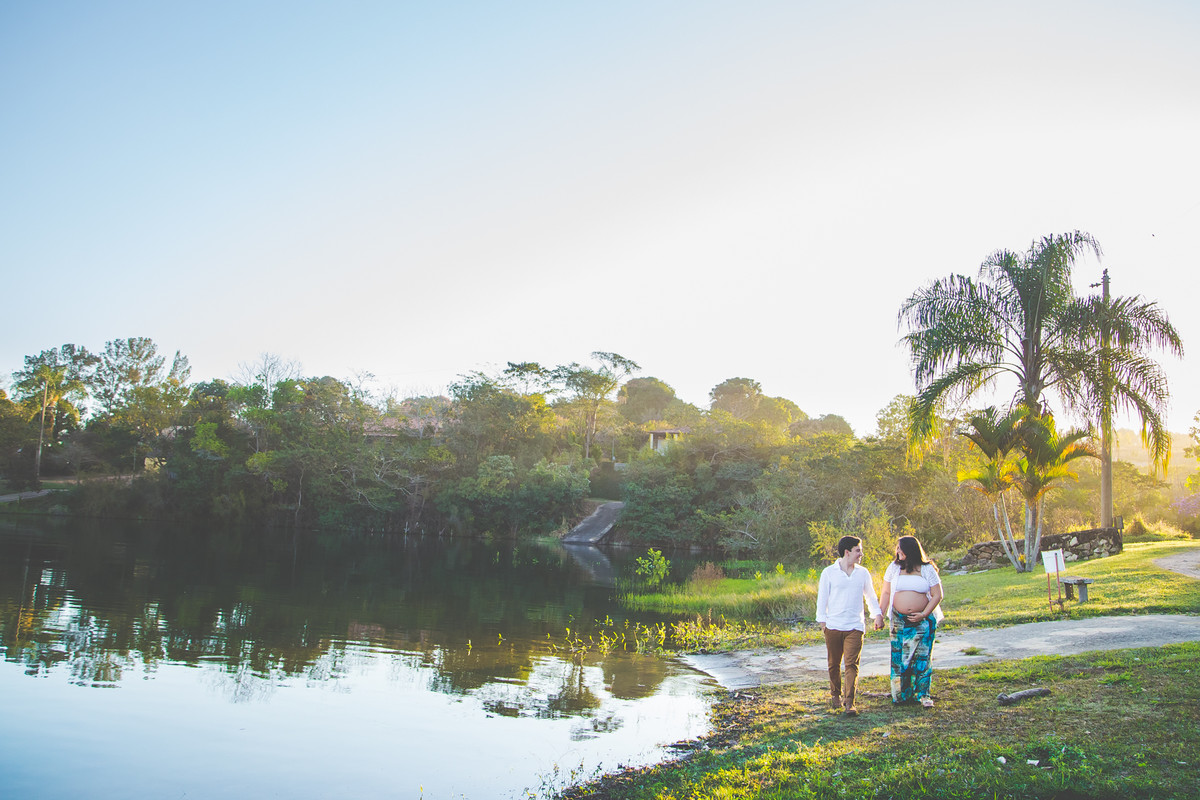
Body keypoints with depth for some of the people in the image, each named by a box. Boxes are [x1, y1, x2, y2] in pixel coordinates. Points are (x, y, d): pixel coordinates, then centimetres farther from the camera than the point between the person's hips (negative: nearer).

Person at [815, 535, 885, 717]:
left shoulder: (863, 573, 8)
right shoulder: (829, 572, 1)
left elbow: (871, 596, 19)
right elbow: (822, 597, 4)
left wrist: (878, 614, 9)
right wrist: (822, 619, 1)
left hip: (855, 627, 1)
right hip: (833, 626, -1)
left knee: (851, 664, -7)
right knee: (834, 664, 9)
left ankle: (849, 702, -6)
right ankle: (835, 695, 28)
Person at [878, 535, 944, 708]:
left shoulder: (927, 569, -1)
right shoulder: (894, 568, 5)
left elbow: (937, 595, -2)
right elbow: (886, 593, 8)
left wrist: (924, 614, -11)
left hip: (923, 621, -2)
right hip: (899, 620, 2)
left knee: (922, 657, -2)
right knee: (898, 656, 1)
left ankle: (923, 694, 5)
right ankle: (900, 695, 11)